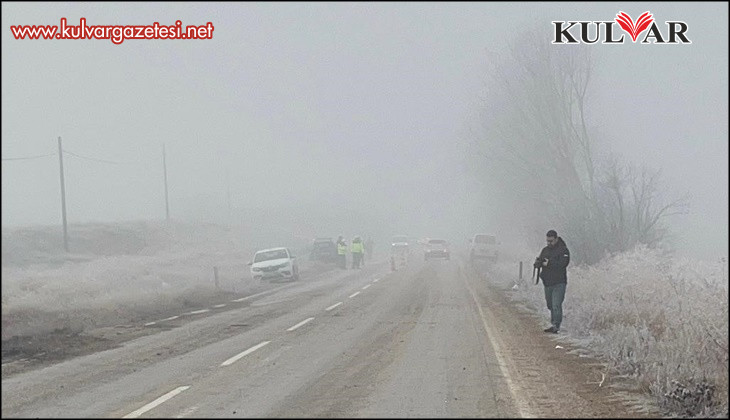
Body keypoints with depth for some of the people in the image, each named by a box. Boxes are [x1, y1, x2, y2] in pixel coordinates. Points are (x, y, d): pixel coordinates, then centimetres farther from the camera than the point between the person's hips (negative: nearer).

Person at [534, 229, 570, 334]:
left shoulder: (563, 250, -5)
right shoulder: (545, 250, 15)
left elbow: (563, 263, -19)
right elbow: (538, 264, 10)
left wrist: (549, 263, -17)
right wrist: (538, 263, -15)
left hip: (559, 283, -7)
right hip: (547, 282, 7)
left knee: (556, 305, -14)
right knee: (550, 305, 11)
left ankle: (556, 326, -16)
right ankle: (554, 325, 19)